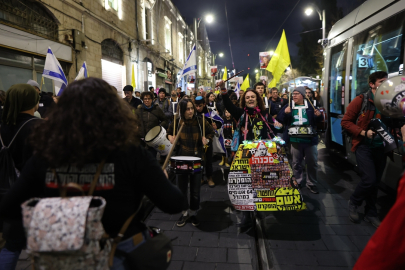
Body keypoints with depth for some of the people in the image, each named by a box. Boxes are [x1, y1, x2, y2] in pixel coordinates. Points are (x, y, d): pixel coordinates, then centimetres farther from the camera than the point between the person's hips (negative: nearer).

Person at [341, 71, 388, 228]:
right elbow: (345, 121, -8)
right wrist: (363, 132, -19)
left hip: (381, 147, 5)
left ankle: (371, 214, 27)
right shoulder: (361, 100, -8)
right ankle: (354, 203, 16)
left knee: (375, 182, 11)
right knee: (369, 179, -13)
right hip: (364, 146, -5)